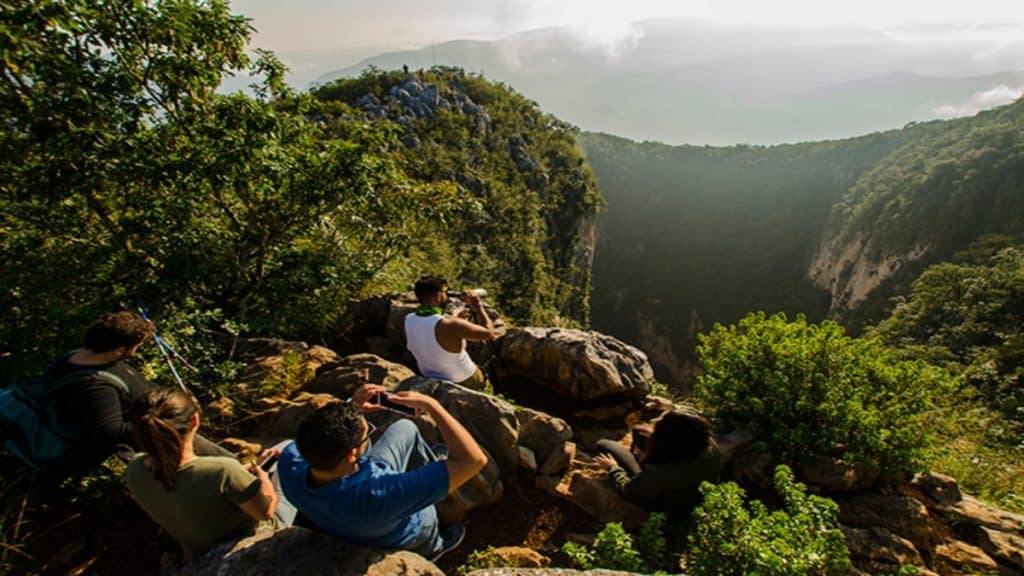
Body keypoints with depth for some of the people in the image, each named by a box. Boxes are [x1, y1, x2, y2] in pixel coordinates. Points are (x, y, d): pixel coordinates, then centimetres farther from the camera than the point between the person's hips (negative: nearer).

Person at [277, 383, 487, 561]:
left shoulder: (289, 464, -35)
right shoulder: (378, 495, -50)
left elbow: (315, 437, -8)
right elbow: (474, 459, -47)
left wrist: (352, 407, -24)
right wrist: (431, 405, -38)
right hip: (404, 534, -4)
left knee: (405, 427, 11)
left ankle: (430, 462, 43)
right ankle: (430, 547, 59)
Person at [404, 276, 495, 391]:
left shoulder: (409, 320, -15)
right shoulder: (450, 325, -35)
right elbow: (489, 333, -25)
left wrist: (456, 317, 3)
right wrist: (477, 305, -15)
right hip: (465, 382, -6)